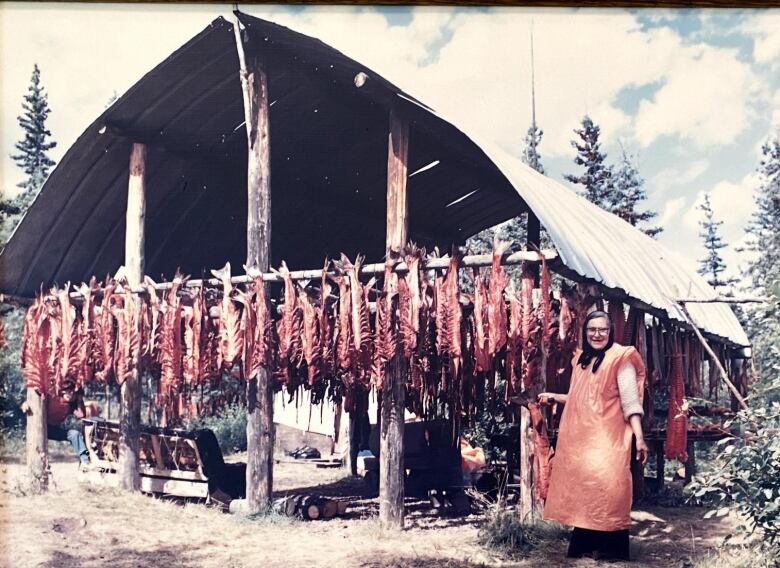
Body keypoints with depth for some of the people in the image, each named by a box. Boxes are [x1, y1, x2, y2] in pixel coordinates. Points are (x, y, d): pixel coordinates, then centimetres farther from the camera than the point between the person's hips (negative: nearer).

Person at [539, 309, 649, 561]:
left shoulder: (620, 359, -6)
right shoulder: (581, 360, 14)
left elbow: (630, 402, -13)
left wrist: (639, 438, -20)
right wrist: (554, 397, 20)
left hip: (607, 437, -7)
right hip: (580, 438, 7)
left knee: (607, 489, -10)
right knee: (581, 488, 10)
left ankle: (611, 548, -1)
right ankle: (584, 545, 19)